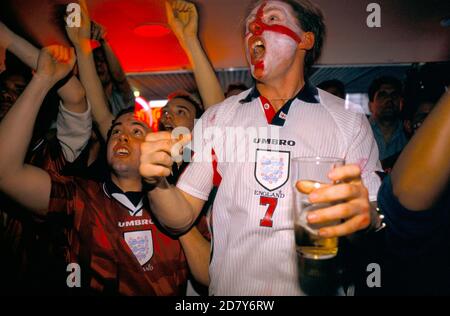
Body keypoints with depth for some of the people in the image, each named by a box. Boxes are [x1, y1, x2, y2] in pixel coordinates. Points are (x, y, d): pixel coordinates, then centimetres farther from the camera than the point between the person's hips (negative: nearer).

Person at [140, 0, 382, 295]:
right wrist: (159, 183, -24)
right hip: (228, 289, 2)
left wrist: (364, 216, -30)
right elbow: (182, 217, -4)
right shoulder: (217, 118, -2)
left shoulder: (349, 122, -7)